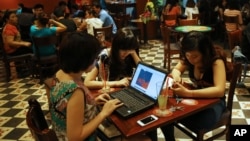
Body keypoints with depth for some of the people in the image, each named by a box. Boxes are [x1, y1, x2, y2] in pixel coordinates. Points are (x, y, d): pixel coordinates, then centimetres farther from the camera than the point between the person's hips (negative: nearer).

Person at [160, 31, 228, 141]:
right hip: (195, 96, 5)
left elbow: (220, 90, -36)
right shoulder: (188, 58, -9)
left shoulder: (216, 61, -25)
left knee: (201, 122, -39)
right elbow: (176, 70, 7)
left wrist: (188, 93, -44)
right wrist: (176, 76, -19)